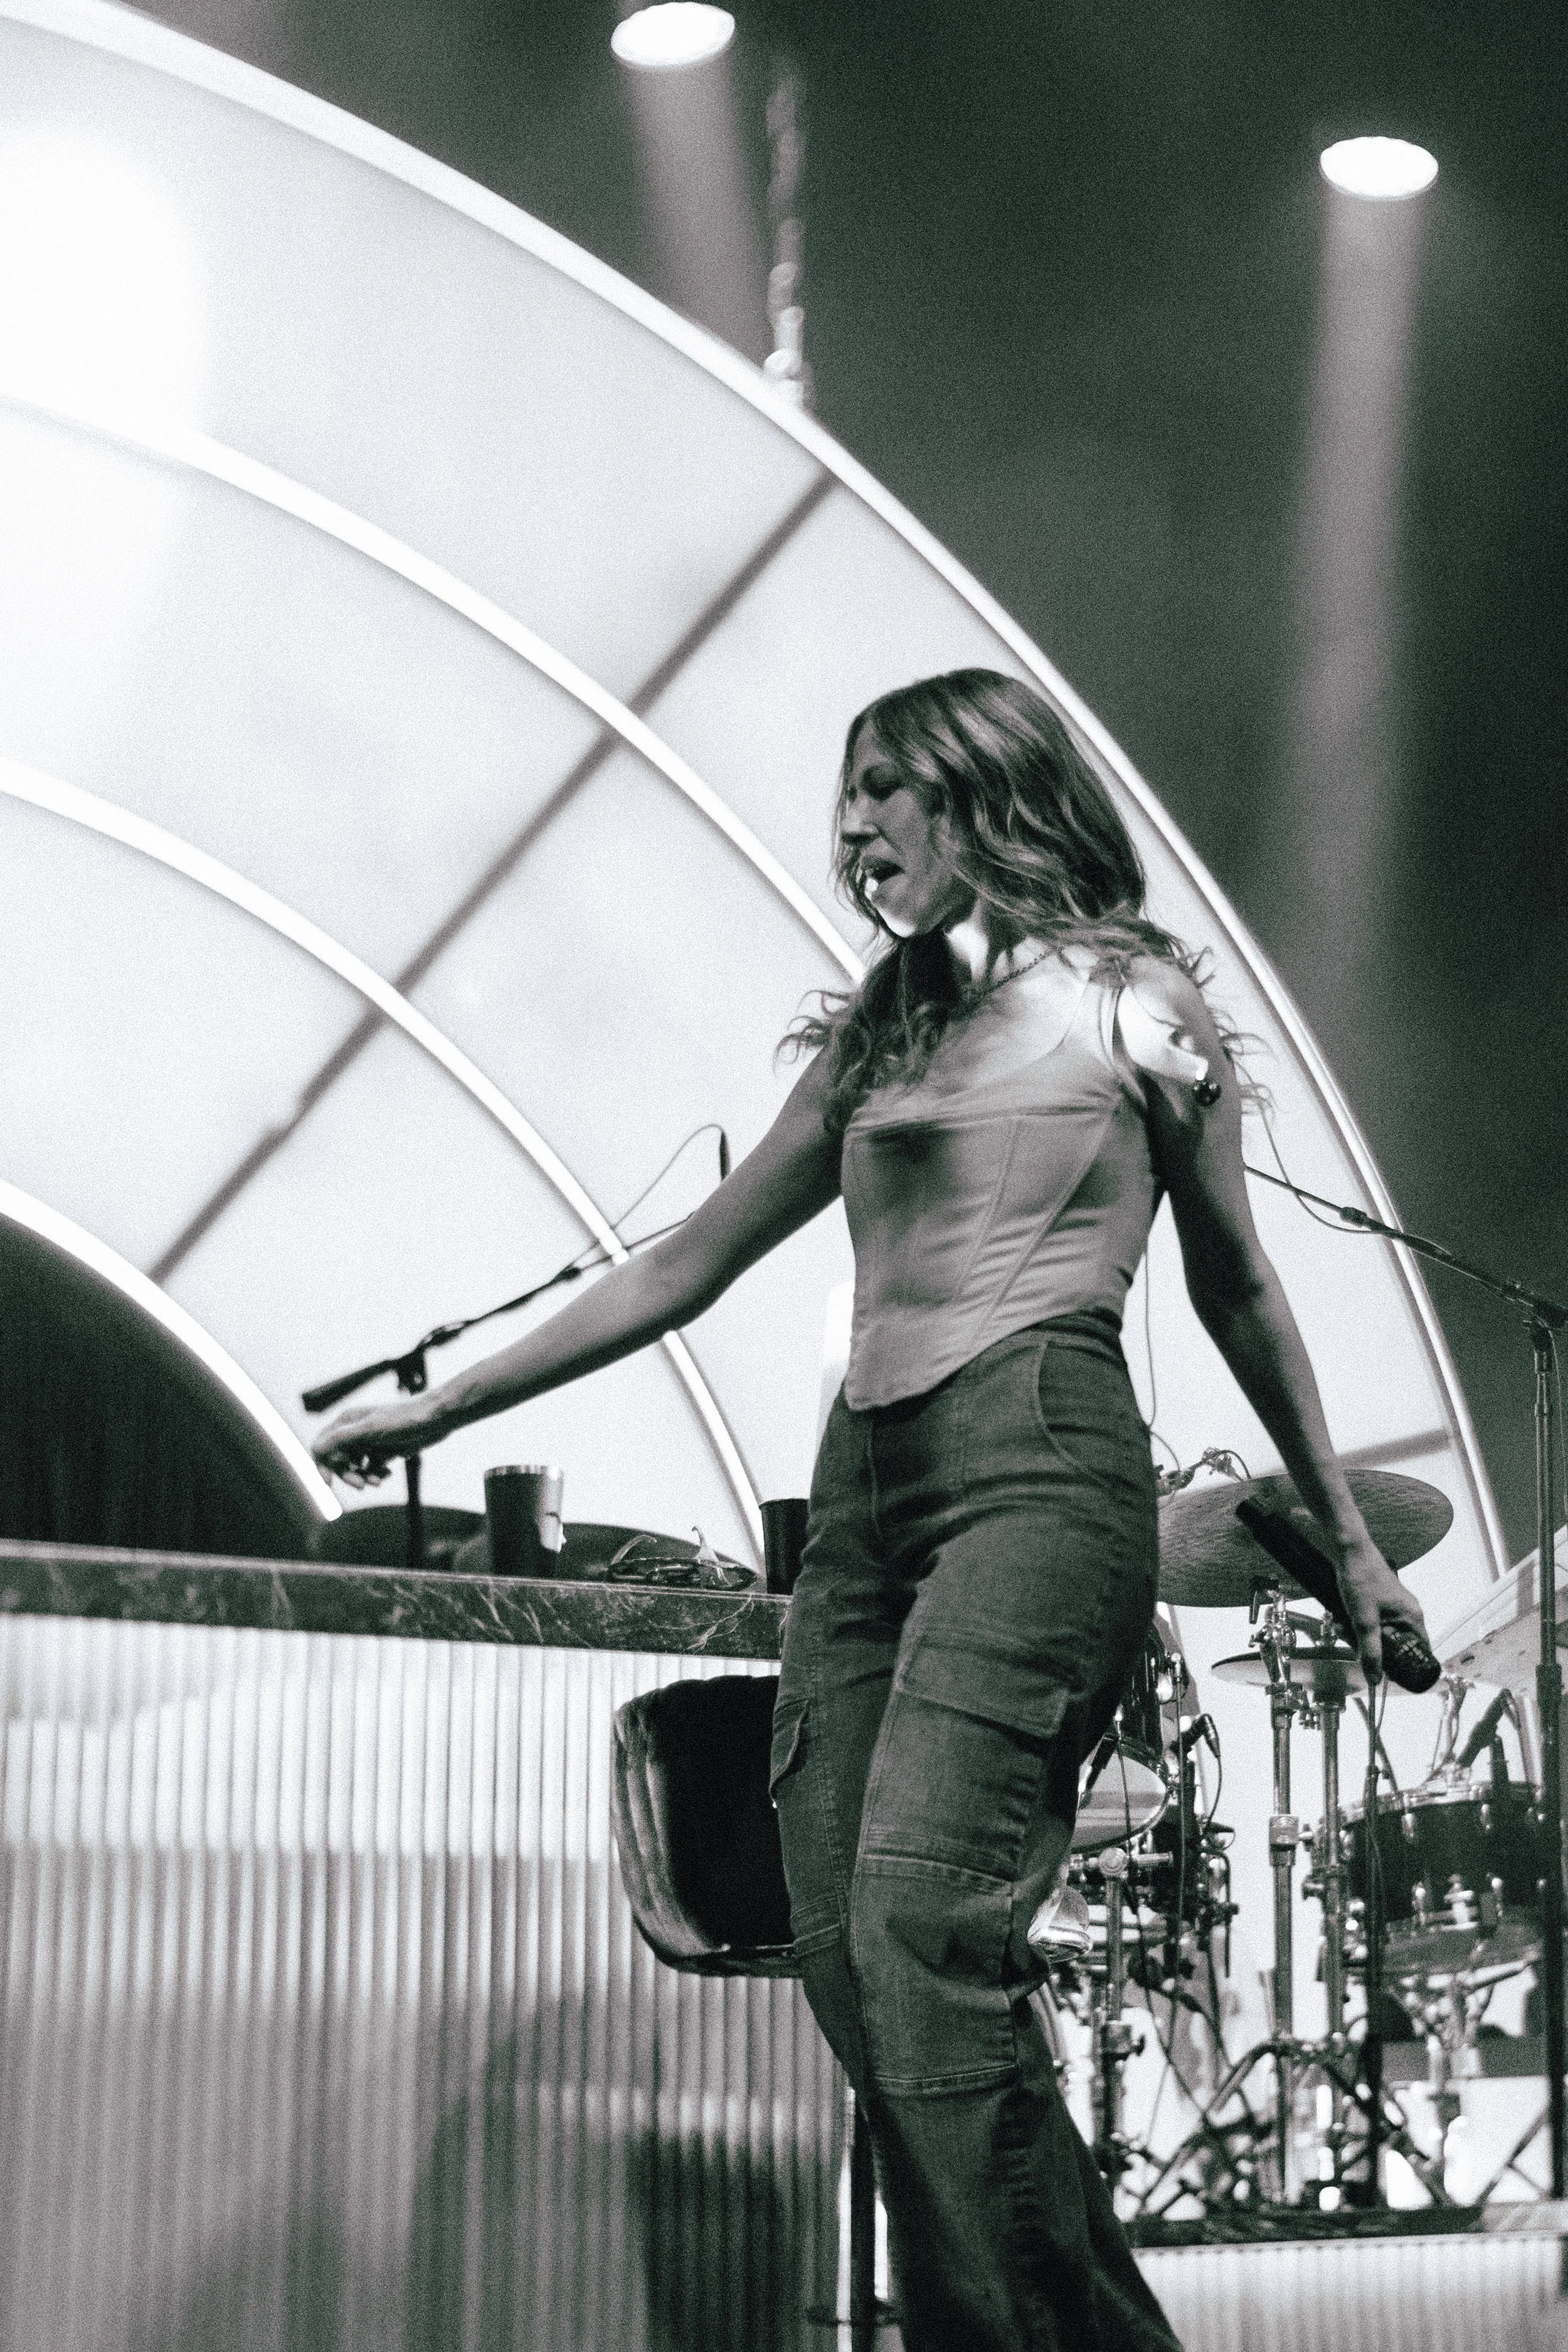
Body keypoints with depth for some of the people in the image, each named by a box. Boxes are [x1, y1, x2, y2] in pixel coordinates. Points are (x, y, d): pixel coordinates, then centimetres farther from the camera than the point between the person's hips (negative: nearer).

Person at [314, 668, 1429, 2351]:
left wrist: (1347, 1542, 17)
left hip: (1040, 1464, -6)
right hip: (863, 1483, 6)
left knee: (920, 1925, -23)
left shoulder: (1134, 1006, 10)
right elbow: (679, 1273, 25)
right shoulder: (876, 1037, 23)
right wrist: (441, 1406, 21)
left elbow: (1237, 1294, 16)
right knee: (847, 1958, -5)